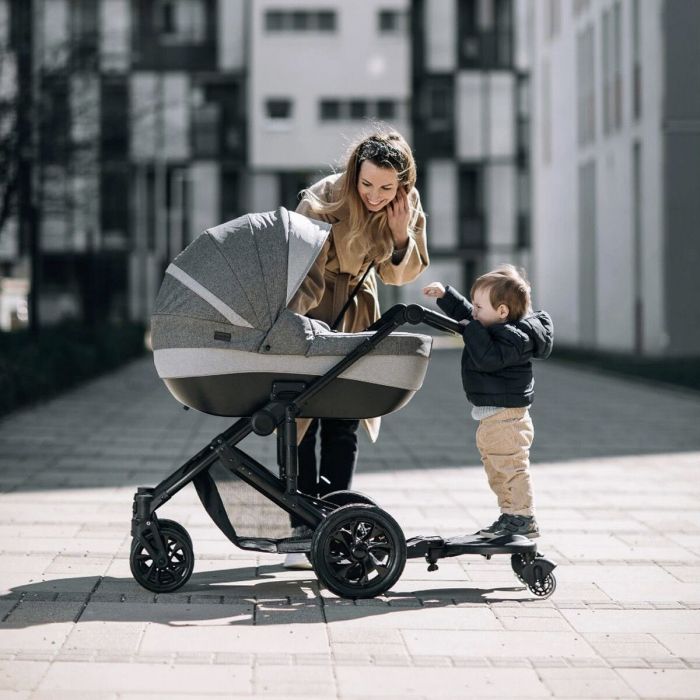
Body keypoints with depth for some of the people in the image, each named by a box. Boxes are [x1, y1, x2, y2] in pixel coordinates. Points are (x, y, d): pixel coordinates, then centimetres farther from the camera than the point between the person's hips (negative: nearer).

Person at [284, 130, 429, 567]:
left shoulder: (408, 206, -9)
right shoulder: (323, 201, -24)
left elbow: (400, 274, 0)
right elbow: (306, 276, -28)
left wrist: (401, 236, -20)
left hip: (354, 314, 4)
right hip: (310, 313, -4)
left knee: (343, 424, 3)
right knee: (301, 420, -8)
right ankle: (303, 530, -4)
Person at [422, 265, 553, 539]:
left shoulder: (514, 338, -20)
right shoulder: (494, 328, 10)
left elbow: (487, 358, -33)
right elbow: (463, 314, 25)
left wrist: (472, 330, -23)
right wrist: (445, 294, 18)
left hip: (506, 417, -11)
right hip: (491, 416, 11)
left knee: (511, 468, -6)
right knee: (497, 470, 17)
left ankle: (522, 519, 0)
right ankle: (510, 515, 25)